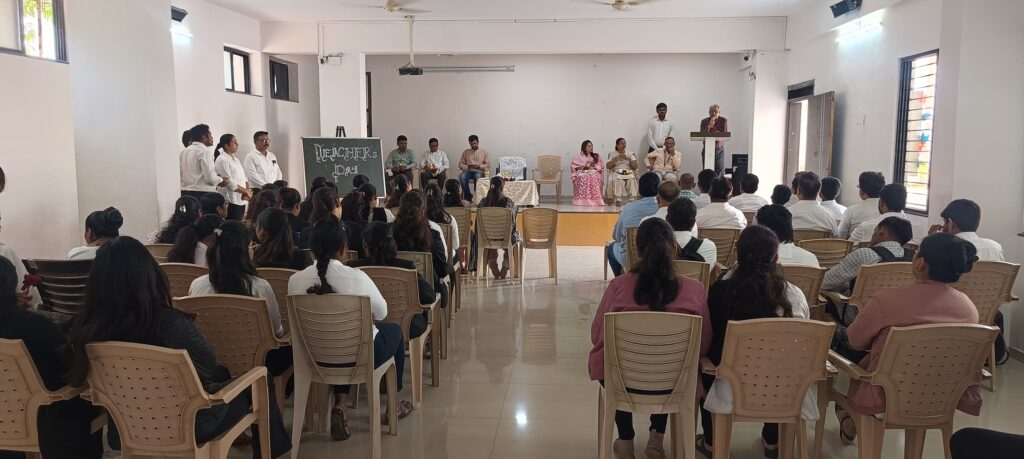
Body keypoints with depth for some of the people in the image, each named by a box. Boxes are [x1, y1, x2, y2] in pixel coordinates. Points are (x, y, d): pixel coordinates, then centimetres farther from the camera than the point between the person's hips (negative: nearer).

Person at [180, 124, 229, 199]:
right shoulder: (205, 151, -11)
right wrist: (221, 180, 2)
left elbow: (180, 175, 15)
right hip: (203, 193, -8)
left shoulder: (184, 151, 11)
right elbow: (210, 178, -19)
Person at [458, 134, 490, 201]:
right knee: (462, 176, -35)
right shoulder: (465, 152, 18)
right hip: (468, 171, 2)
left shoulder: (484, 152, 15)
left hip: (479, 172, -2)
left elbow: (488, 165, 6)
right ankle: (469, 197, -27)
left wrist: (479, 166, -12)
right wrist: (467, 167, -8)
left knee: (478, 176, -39)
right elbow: (460, 165, 13)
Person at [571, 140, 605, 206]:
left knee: (594, 178, -37)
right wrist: (583, 166, -4)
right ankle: (583, 200, -43)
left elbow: (601, 167, 14)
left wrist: (593, 167, -5)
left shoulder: (597, 156, 25)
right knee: (583, 178, -38)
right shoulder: (579, 157, 20)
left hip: (594, 173, 1)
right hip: (582, 173, -1)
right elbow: (573, 167, 10)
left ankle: (594, 200, -42)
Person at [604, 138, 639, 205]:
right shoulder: (612, 154, 15)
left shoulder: (630, 154, 16)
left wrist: (628, 158, -7)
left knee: (631, 179, -35)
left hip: (628, 173, 1)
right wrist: (615, 158, -6)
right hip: (616, 173, -1)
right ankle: (617, 200, -40)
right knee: (617, 180, -37)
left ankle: (632, 201, -36)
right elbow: (607, 166, 4)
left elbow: (635, 166, 5)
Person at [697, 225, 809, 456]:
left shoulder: (720, 289, -14)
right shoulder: (794, 295, -9)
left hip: (733, 390, -1)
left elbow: (709, 339, -1)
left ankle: (711, 441, 42)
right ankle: (772, 440, 47)